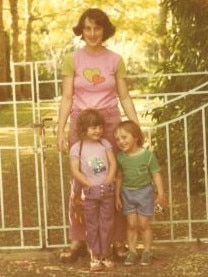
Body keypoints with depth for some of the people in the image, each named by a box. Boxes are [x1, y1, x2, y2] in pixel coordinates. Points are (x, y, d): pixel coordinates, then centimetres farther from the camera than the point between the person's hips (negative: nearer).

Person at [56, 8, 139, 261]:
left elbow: (124, 98, 5)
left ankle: (119, 241, 7)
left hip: (110, 123, 0)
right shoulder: (72, 60, 0)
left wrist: (137, 128, -2)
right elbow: (67, 99, -1)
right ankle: (77, 241, 9)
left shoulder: (115, 60, 2)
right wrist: (60, 131, -8)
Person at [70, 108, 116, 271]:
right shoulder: (77, 148, -5)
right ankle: (95, 256, 12)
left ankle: (105, 255, 16)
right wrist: (89, 184, -14)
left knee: (107, 223, 6)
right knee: (92, 225, 4)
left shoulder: (105, 143, 4)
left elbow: (113, 163, 0)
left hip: (107, 190, 2)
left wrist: (109, 180, -12)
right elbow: (75, 171, -10)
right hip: (90, 192, -2)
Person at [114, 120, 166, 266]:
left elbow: (156, 174, -10)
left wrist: (161, 193, -12)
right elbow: (119, 177, 6)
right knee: (131, 225, 6)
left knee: (144, 225, 5)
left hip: (144, 192, -3)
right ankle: (132, 251, 16)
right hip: (127, 193, 3)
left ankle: (147, 251, 18)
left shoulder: (148, 155, -15)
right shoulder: (121, 157, -4)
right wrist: (117, 195, 8)